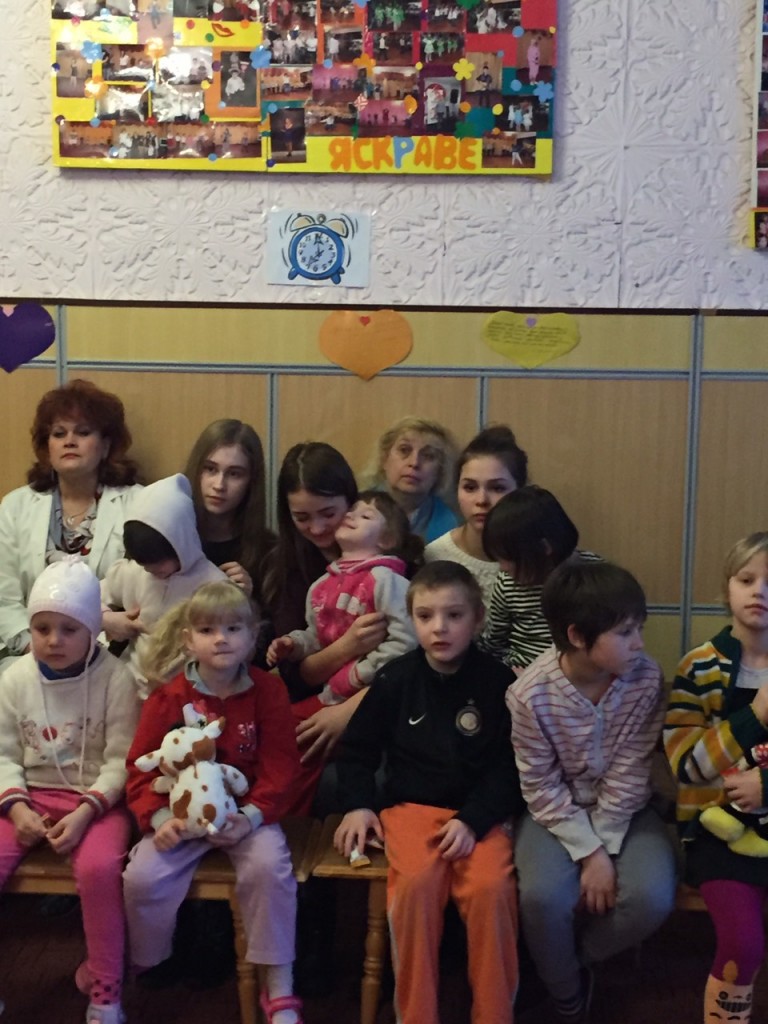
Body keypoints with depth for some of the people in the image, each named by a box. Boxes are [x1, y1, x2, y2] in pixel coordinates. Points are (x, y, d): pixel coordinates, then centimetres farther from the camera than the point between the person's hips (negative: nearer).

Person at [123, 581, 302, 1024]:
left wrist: (251, 817, -19)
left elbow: (280, 765, -6)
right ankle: (148, 967, 13)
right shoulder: (169, 697, -4)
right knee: (143, 876, -20)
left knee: (269, 866, -28)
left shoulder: (268, 690, -5)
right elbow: (143, 766, -1)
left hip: (248, 812, -1)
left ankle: (279, 988, -12)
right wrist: (159, 818, -17)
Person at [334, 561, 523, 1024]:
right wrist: (358, 805, -3)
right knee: (416, 882, -29)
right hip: (412, 805, 1)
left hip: (480, 811, 0)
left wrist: (473, 819, -14)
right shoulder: (395, 679, 2)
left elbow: (509, 764, -2)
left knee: (492, 886, -28)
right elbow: (358, 750, 12)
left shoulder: (497, 681, -2)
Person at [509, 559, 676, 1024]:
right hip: (559, 812, -2)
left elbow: (629, 775, -13)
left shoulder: (647, 678, -18)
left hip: (624, 811, 2)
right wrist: (589, 852, -20)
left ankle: (572, 959, 7)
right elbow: (541, 788, -15)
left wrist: (605, 847, -18)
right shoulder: (531, 694, -23)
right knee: (543, 896, -28)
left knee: (651, 897, -24)